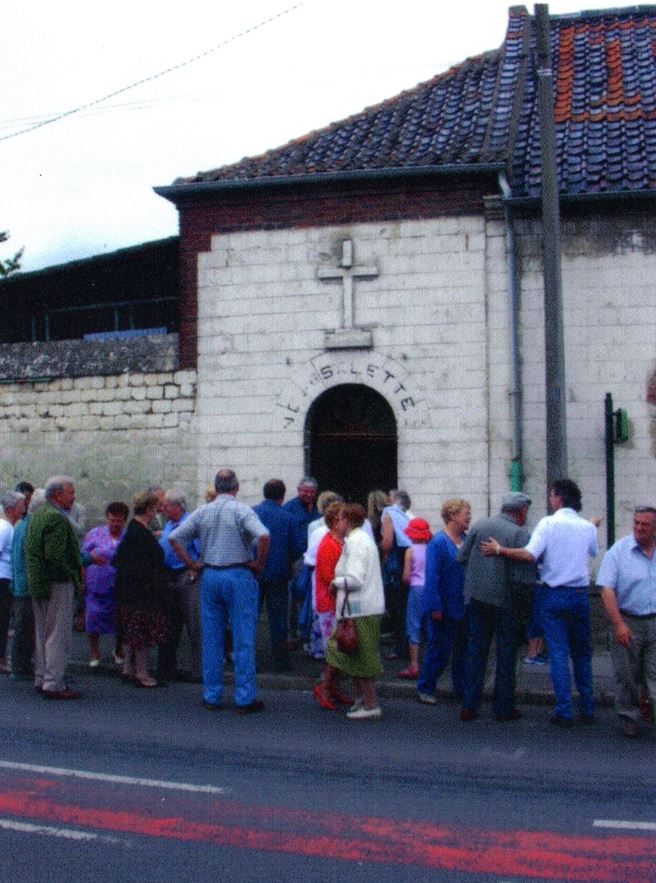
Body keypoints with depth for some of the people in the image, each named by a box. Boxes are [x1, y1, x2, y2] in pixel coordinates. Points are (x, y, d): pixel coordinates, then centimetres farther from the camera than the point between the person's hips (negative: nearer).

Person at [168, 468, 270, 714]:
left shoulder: (202, 512, 5)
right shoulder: (241, 510, -9)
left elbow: (174, 537, 3)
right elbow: (263, 536, -24)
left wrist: (192, 564, 6)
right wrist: (259, 565, -10)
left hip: (210, 576, 4)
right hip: (239, 576, -4)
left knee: (211, 639, 11)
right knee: (243, 640, 1)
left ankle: (211, 697, 17)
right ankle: (245, 699, 4)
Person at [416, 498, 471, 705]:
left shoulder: (466, 540, 7)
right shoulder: (438, 543, -15)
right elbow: (432, 577, -18)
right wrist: (435, 607, -22)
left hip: (462, 608, 7)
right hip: (444, 609, -7)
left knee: (462, 649, 13)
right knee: (439, 651, 1)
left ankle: (462, 689, 25)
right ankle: (425, 689, 16)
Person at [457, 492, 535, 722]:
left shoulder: (479, 525, 2)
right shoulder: (520, 534, -12)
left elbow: (461, 558, 5)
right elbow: (524, 574, -16)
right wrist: (530, 594, 2)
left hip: (476, 597, 4)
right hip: (504, 600, -4)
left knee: (475, 651, 11)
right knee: (506, 654, 8)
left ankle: (469, 706, 13)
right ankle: (503, 708, 14)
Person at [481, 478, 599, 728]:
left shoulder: (549, 523, -10)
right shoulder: (588, 527, 3)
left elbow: (529, 555, -21)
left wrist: (498, 550, -10)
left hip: (554, 595, -4)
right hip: (580, 595, 4)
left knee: (558, 654, 0)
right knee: (582, 654, 15)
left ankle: (565, 712, -1)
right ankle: (587, 709, 19)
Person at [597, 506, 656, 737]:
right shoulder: (619, 551, -6)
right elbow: (606, 589, -11)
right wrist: (619, 624, -16)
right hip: (628, 622, -2)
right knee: (627, 676, 8)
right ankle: (628, 718, 22)